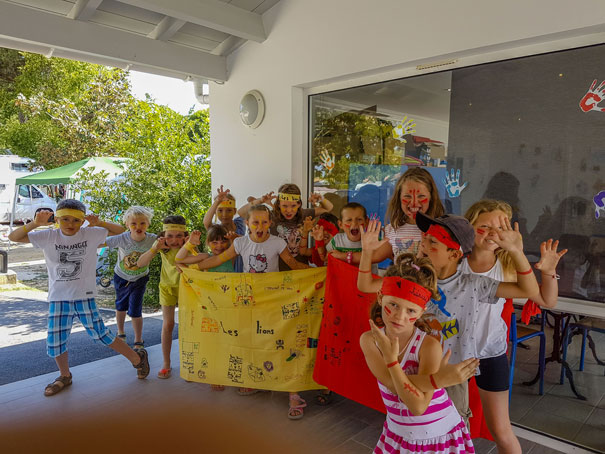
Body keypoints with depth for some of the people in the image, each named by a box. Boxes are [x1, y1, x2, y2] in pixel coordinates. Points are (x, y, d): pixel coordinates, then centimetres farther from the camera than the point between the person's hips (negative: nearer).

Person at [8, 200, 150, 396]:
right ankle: (65, 376, 34)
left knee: (100, 333, -2)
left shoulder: (91, 234, -5)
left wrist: (98, 223, -15)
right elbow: (13, 237, -3)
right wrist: (35, 223, -19)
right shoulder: (48, 237, -2)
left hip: (84, 296, -2)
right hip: (58, 298, 3)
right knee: (55, 339, 7)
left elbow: (119, 230, 2)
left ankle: (137, 358, 16)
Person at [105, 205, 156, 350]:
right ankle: (120, 333, 47)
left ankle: (138, 341, 17)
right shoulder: (121, 239, -27)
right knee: (121, 306, 22)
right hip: (121, 277, 1)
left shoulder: (153, 240, -26)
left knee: (135, 311, -3)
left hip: (140, 280, -1)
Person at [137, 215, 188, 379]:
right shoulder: (162, 245, -22)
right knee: (167, 324, -2)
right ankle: (166, 364, 11)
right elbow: (140, 263, -27)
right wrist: (154, 248, -43)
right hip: (167, 286, 1)